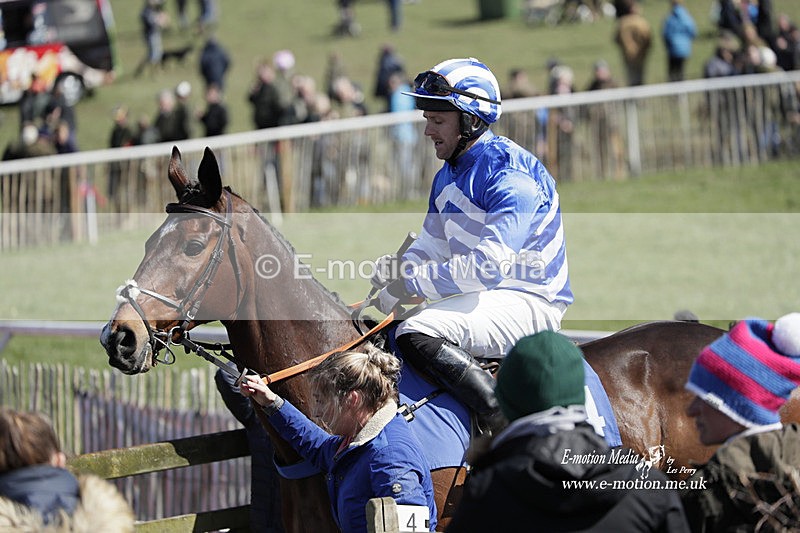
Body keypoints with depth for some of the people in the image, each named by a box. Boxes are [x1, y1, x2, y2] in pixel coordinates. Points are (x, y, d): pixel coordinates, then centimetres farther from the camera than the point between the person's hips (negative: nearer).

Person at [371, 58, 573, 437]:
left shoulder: (510, 174, -18)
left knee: (417, 335, -30)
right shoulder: (447, 176, 13)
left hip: (529, 304, -10)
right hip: (478, 299, 10)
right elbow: (430, 247, 17)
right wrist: (398, 268, -6)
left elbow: (489, 265, -27)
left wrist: (412, 281, -21)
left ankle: (505, 422, -29)